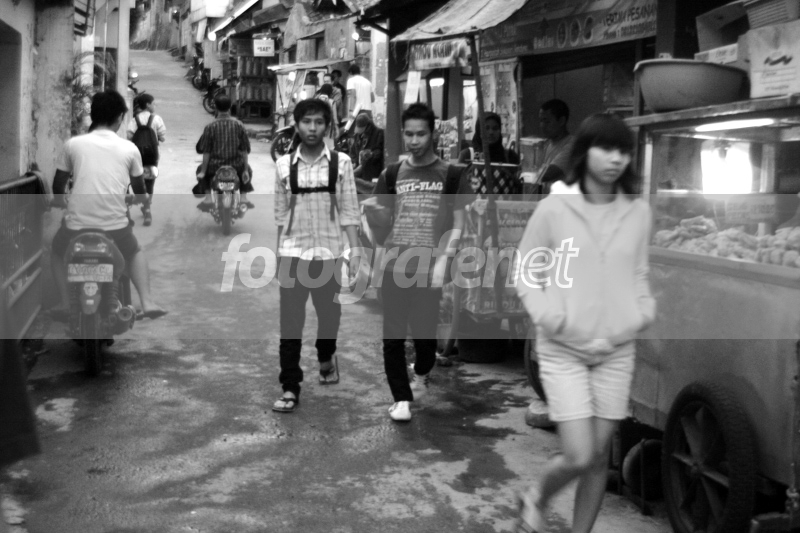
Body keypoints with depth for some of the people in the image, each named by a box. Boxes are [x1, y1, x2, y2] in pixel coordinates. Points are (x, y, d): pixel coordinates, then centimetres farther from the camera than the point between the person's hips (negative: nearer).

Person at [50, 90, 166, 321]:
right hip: (116, 225, 0)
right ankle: (147, 302, 18)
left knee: (58, 251, 31)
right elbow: (140, 191, 15)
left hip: (78, 223, 0)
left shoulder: (73, 144, 4)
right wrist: (145, 200, 39)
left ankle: (66, 304, 19)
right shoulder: (130, 148, 4)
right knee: (134, 252, 31)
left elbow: (58, 185, 14)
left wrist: (59, 201, 37)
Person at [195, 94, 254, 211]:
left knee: (200, 169, 31)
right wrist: (245, 170, 7)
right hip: (236, 166, 1)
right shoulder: (239, 125, -4)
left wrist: (203, 172, 2)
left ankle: (208, 198, 19)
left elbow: (206, 152, -7)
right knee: (247, 169, 34)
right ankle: (244, 198, 22)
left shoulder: (210, 127, -9)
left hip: (216, 166, -1)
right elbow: (244, 150, -2)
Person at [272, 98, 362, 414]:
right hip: (292, 252, 0)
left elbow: (349, 210, -1)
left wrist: (354, 249, -6)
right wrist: (279, 251, 6)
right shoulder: (284, 164, 1)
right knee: (290, 320, -2)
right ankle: (290, 388, 5)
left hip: (328, 251, 0)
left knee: (329, 313, 14)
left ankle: (326, 358, 45)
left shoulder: (341, 162, -2)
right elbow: (280, 213, 6)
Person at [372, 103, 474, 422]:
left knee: (424, 332, 3)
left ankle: (421, 372, 36)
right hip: (395, 266, 2)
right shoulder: (392, 174, 9)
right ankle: (401, 398, 12)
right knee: (393, 335, 0)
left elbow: (458, 224, 0)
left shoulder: (450, 175, 1)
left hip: (428, 267, -2)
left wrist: (442, 261, -10)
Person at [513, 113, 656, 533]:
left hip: (616, 350, 3)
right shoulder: (554, 208, -8)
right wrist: (555, 319, -14)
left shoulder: (638, 212, 1)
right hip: (563, 350, -3)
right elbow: (526, 275, -2)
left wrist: (643, 312, -4)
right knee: (579, 457, -7)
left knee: (600, 456, 8)